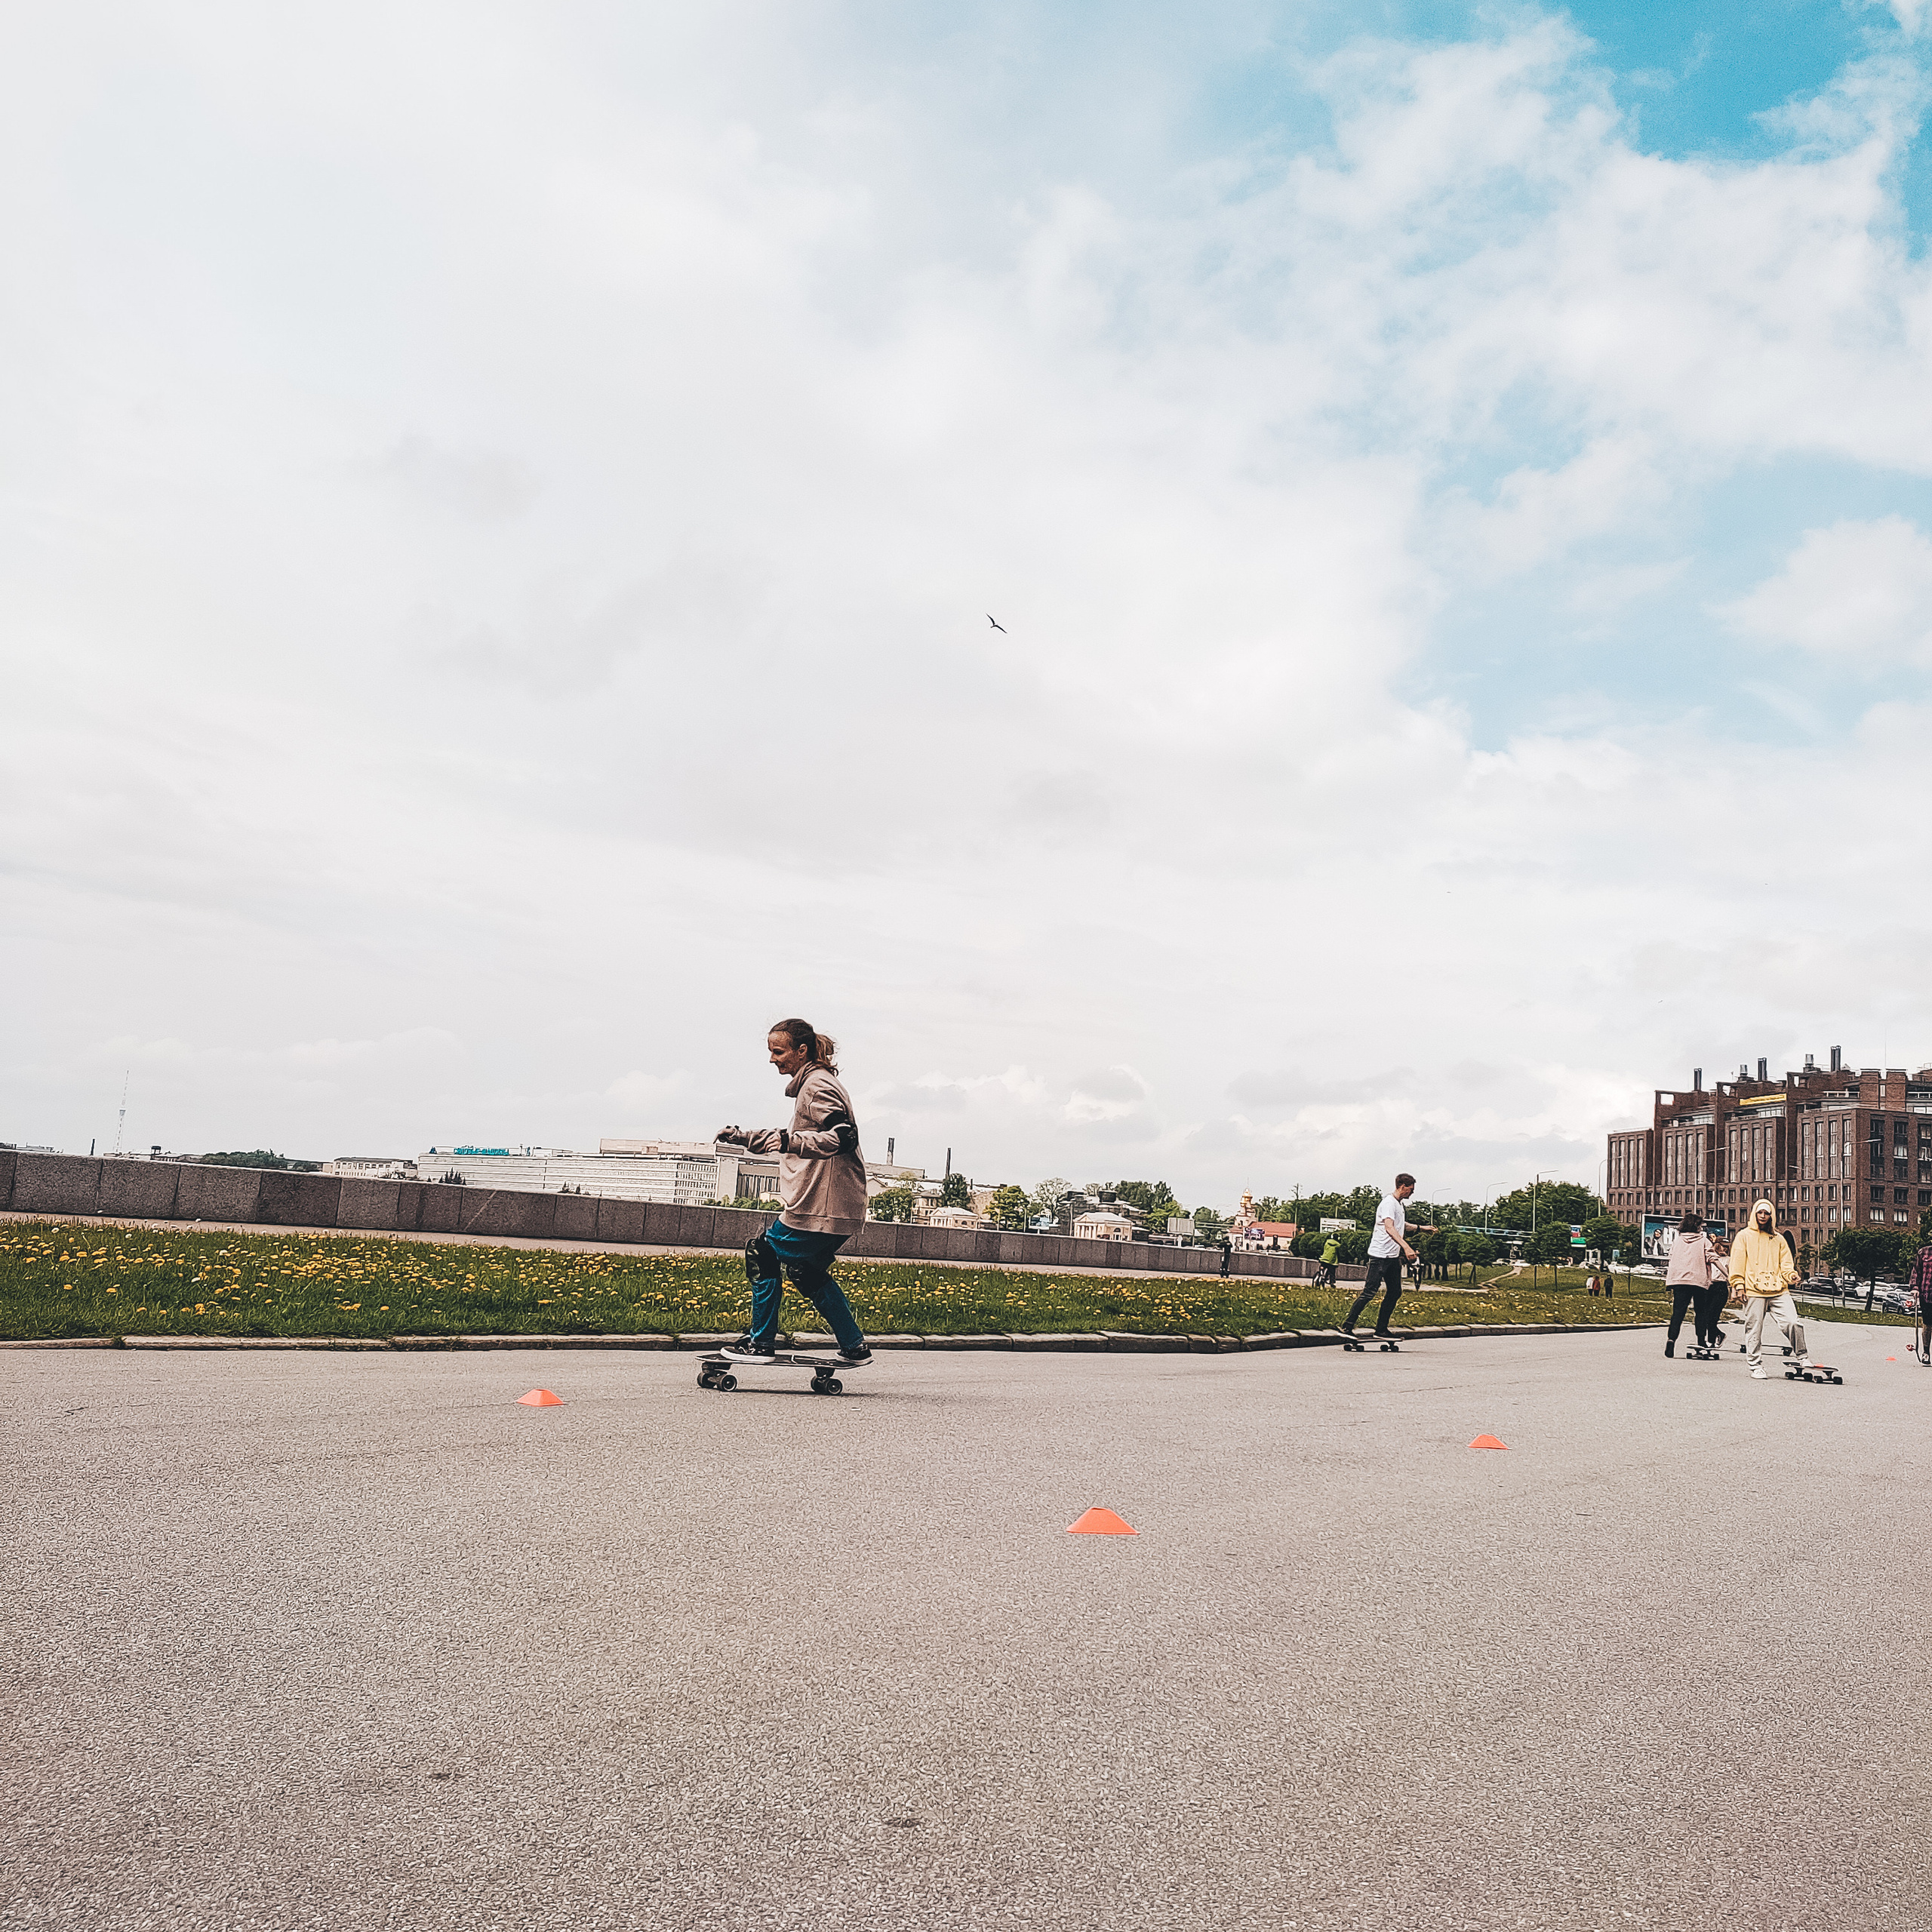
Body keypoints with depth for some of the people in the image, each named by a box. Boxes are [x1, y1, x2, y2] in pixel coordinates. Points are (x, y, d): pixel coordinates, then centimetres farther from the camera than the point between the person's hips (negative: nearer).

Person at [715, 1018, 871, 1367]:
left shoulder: (818, 1085, -10)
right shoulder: (811, 1084, 21)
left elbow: (842, 1137, -24)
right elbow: (799, 1139, 33)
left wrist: (790, 1140, -33)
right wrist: (741, 1137, 32)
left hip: (821, 1205, -10)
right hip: (839, 1208, 10)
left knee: (763, 1256, 0)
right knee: (808, 1273, 17)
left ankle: (760, 1343, 8)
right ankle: (854, 1347, 18)